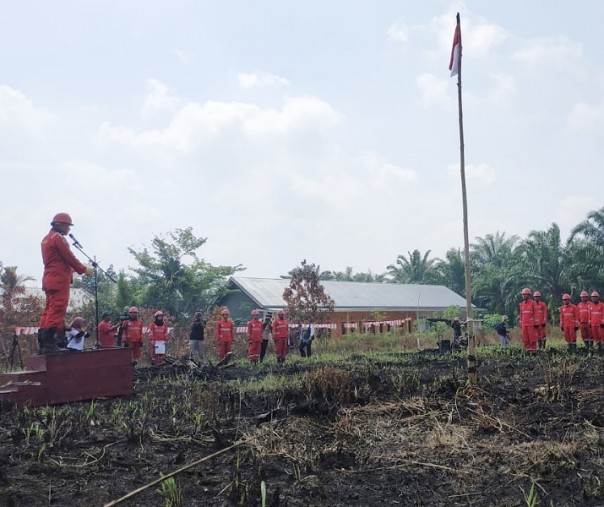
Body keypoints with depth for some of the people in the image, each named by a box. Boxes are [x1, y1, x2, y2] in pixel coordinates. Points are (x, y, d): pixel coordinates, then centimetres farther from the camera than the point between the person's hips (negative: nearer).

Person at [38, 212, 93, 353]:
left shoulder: (47, 239, 21)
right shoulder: (58, 238, -9)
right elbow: (70, 258, -11)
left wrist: (76, 269, 18)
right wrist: (84, 270, 1)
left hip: (49, 279, 10)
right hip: (59, 279, -10)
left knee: (48, 310, 8)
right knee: (57, 310, -13)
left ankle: (43, 344, 7)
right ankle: (50, 344, -19)